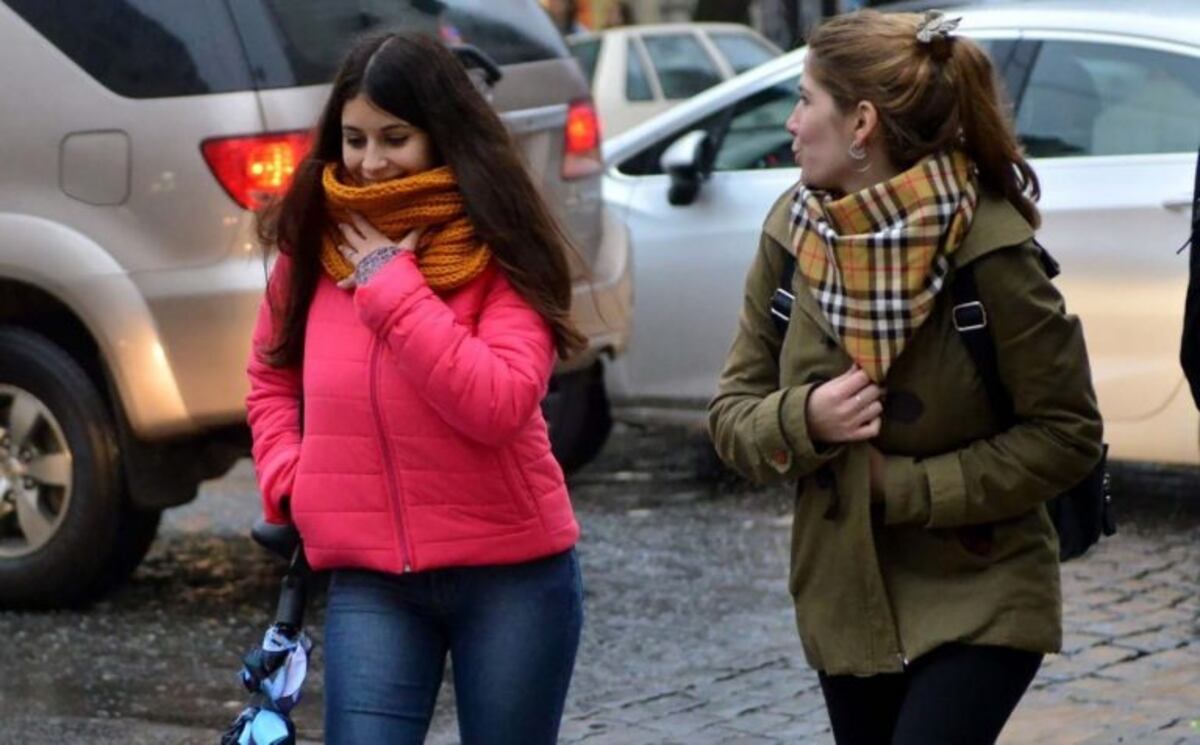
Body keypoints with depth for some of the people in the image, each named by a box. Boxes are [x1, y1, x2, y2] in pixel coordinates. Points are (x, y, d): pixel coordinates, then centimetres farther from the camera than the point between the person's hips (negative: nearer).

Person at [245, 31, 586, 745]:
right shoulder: (314, 248, 3)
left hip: (511, 576, -2)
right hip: (370, 580, 3)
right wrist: (289, 480, 2)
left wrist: (392, 287, -19)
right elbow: (273, 377, 19)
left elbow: (499, 404, -22)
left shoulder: (501, 253, -8)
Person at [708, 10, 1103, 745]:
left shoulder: (989, 250, -18)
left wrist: (904, 488, -18)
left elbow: (1066, 435, -13)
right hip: (845, 601, 6)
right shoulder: (794, 232, -2)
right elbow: (733, 413, 3)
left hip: (978, 603, -6)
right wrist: (802, 419, -20)